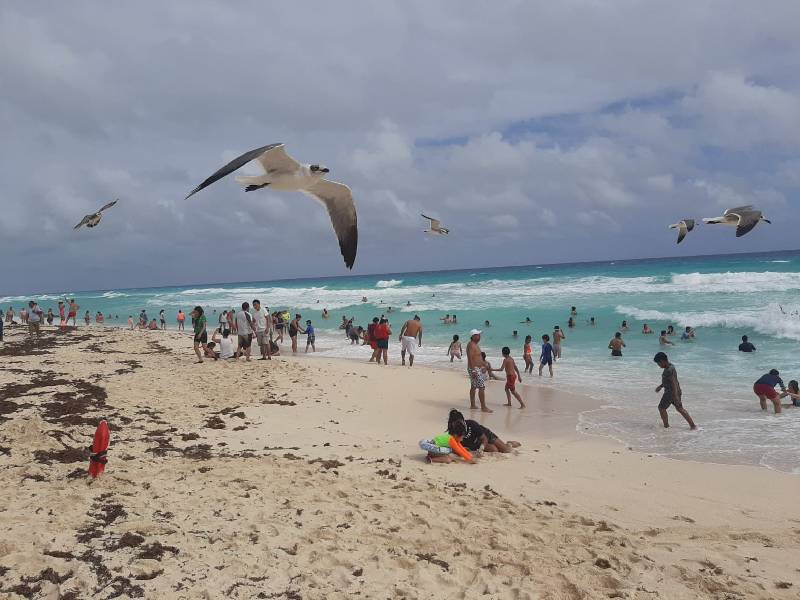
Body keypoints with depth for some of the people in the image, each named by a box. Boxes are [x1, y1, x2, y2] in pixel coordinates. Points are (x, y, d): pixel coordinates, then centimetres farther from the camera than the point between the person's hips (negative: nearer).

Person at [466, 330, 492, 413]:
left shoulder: (475, 345, 15)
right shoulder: (471, 345, -17)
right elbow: (470, 359, -23)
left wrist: (484, 365, 24)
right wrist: (473, 371, -27)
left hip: (477, 369, 11)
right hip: (475, 369, -11)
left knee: (473, 387, 15)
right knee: (481, 387, -11)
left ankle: (472, 405, 22)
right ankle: (483, 407, -11)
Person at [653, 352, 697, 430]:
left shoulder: (668, 370, -24)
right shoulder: (671, 366, 8)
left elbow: (673, 382, -28)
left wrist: (675, 396, -29)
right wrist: (661, 386, 29)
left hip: (671, 392, -10)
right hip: (677, 391, 10)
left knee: (661, 407, 6)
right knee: (680, 408, 18)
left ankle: (666, 426, 15)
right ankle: (693, 425, 20)